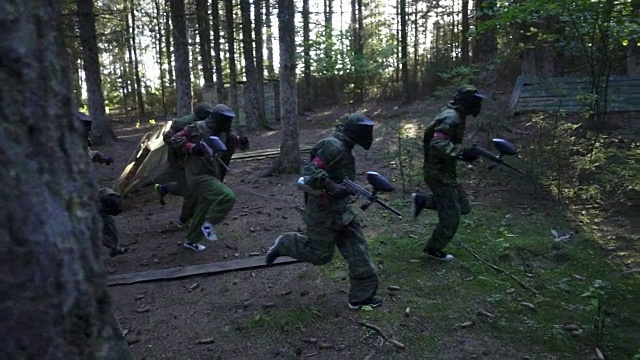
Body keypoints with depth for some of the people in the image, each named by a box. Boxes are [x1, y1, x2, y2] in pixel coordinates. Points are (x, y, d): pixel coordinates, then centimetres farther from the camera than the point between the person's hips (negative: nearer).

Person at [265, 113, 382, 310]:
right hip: (323, 210, -10)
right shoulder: (333, 147, -20)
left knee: (358, 251, 7)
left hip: (341, 209, 10)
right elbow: (310, 173, -27)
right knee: (320, 254, 2)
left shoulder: (344, 148, 11)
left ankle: (361, 296, 16)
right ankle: (284, 244, 23)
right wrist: (334, 188, -29)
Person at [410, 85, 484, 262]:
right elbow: (438, 144, -30)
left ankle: (420, 201, 19)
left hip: (443, 170, 10)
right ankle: (433, 249, 18)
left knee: (462, 206, 16)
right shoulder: (451, 117, -21)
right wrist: (463, 152, -32)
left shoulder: (456, 115, 11)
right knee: (451, 216, 0)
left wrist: (463, 153, 11)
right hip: (438, 172, -10)